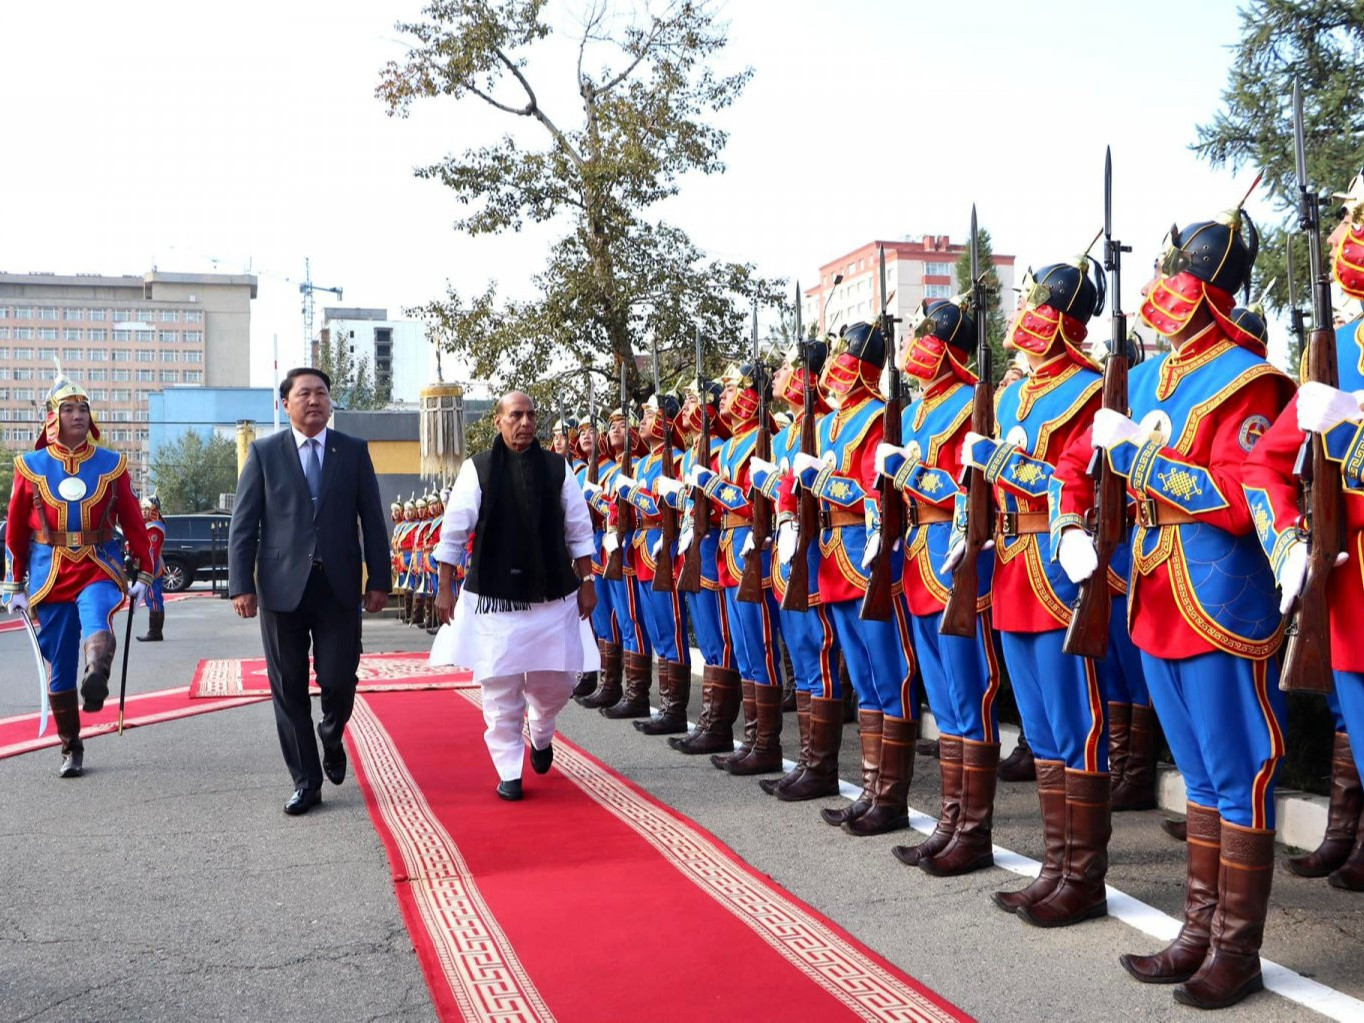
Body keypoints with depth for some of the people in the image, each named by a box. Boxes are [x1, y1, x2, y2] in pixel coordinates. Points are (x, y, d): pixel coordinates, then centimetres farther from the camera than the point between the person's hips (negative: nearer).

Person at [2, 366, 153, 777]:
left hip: (99, 569, -1)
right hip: (50, 577, 1)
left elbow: (133, 523, 5)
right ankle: (71, 749, 18)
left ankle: (97, 677, -62)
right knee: (60, 670, 6)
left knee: (96, 622, -35)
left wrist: (144, 574, 3)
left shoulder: (111, 464, 2)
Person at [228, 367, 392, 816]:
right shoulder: (264, 452, 4)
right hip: (282, 587, 0)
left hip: (339, 585, 0)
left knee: (338, 679, -2)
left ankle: (331, 740, 32)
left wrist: (379, 580, 0)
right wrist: (241, 584, -6)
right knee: (289, 688, 5)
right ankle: (305, 782, 17)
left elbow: (372, 520, 6)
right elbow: (243, 524, 2)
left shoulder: (354, 451, 7)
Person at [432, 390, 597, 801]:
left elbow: (579, 532, 8)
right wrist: (445, 589, -1)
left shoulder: (557, 468, 3)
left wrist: (586, 583, 7)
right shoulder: (477, 469, -2)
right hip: (494, 598, -2)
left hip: (552, 597, 2)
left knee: (557, 680, 6)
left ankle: (540, 736, 38)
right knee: (500, 689, 1)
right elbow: (453, 533, 0)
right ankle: (509, 772, 15)